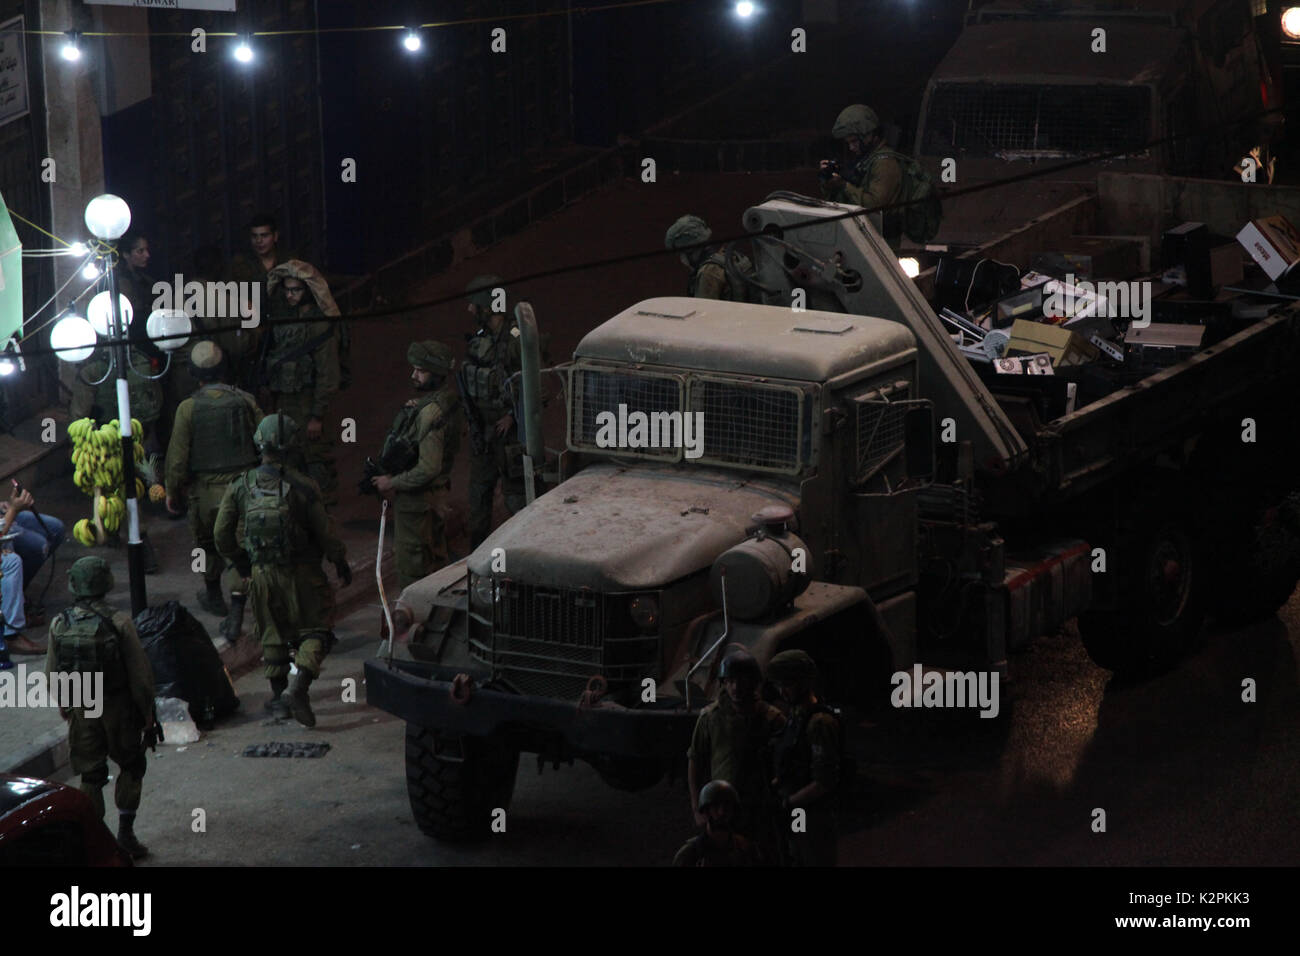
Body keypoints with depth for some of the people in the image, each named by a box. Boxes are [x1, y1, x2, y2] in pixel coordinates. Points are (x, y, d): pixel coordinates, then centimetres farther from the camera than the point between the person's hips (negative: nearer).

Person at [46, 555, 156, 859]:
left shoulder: (59, 625, -6)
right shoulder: (119, 622, -16)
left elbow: (52, 672, 4)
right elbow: (140, 672, -13)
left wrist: (63, 704, 21)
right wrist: (147, 711, 0)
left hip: (80, 711, 3)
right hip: (117, 708, -2)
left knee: (90, 776, 12)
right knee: (131, 768, 16)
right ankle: (125, 834, 13)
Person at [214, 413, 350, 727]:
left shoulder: (240, 487, -5)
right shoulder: (302, 486, -14)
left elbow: (222, 535, 2)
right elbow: (324, 533, -7)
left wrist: (241, 565, 18)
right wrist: (342, 565, 9)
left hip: (260, 574, 3)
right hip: (296, 572, -3)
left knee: (273, 636, 19)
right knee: (313, 632, 6)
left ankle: (278, 695, 24)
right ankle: (299, 687, -14)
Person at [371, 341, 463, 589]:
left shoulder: (431, 413, -29)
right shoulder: (449, 399, 3)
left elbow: (428, 469, -30)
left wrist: (392, 483, -18)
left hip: (417, 498, -10)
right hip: (436, 493, 10)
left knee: (412, 564, 2)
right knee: (434, 557, 22)